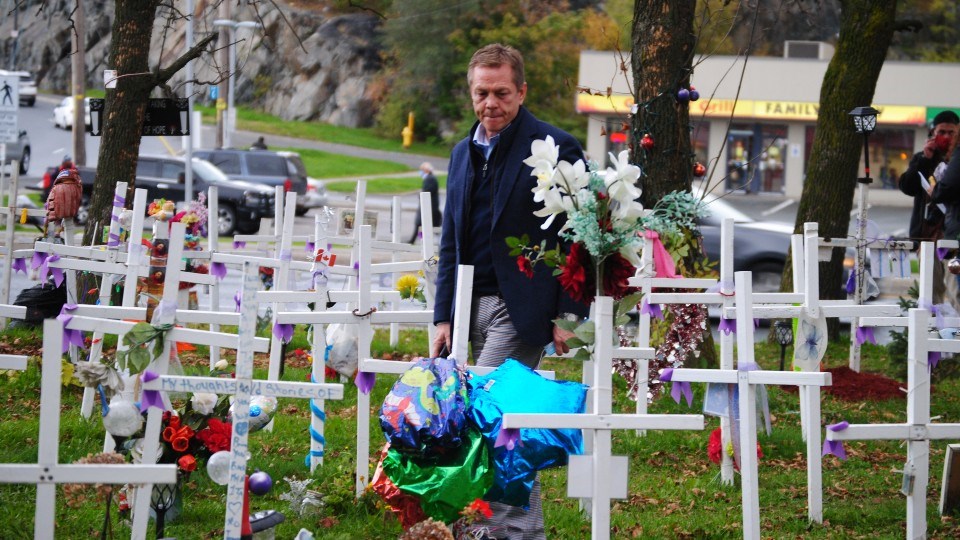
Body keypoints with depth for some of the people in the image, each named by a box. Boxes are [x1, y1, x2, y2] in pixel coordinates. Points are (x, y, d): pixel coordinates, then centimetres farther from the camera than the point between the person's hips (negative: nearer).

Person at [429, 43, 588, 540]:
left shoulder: (556, 148, -6)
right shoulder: (464, 153, 15)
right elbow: (451, 244, 19)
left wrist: (568, 315, -14)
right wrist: (444, 317, 12)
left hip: (522, 308, -7)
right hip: (477, 307, 7)